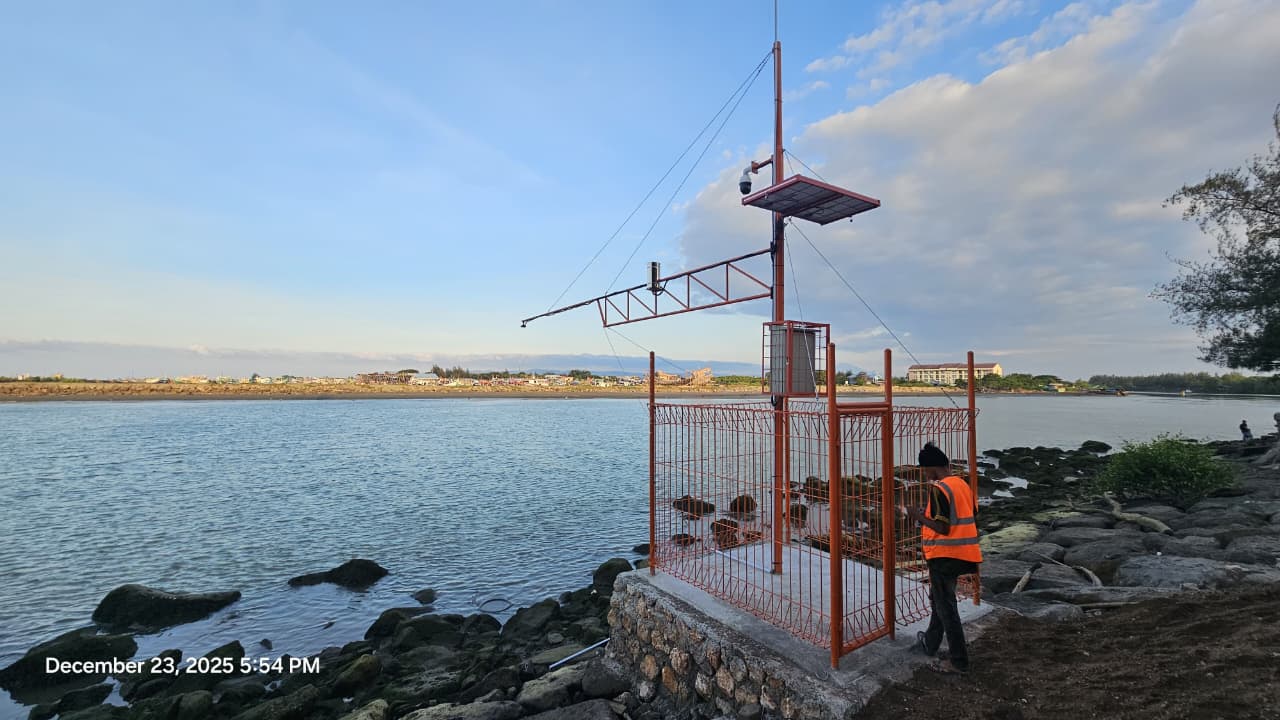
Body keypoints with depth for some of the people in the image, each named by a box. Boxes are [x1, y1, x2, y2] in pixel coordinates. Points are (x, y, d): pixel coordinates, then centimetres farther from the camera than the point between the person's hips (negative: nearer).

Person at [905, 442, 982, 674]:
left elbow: (943, 528, -23)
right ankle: (930, 644, 38)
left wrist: (919, 516, -10)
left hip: (944, 555, -9)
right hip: (961, 553, 9)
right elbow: (968, 517, 14)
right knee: (939, 599, 23)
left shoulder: (938, 488, -20)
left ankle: (959, 661, 14)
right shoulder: (962, 484, 7)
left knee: (946, 607, 4)